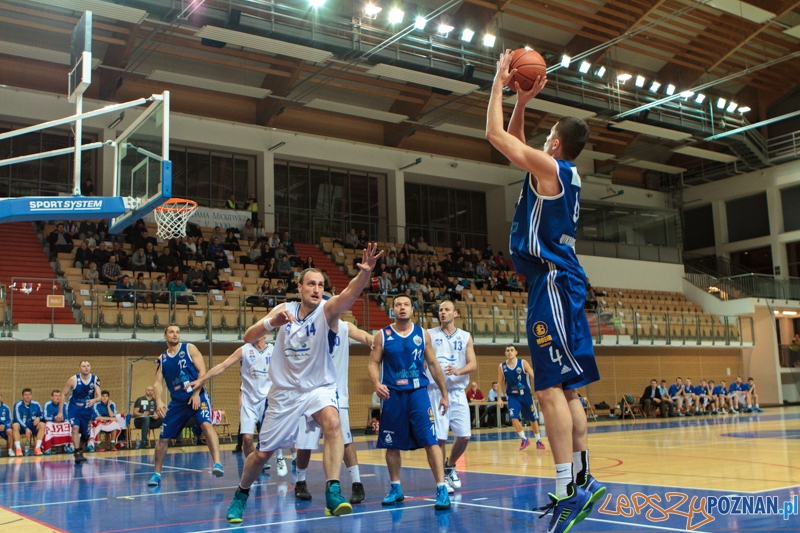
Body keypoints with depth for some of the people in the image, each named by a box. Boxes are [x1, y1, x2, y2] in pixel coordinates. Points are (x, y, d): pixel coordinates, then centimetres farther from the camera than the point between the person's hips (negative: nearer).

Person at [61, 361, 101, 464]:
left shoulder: (95, 379, -9)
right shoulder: (73, 380, -14)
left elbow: (99, 397, -14)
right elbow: (63, 394, -5)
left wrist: (94, 400, -39)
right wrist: (60, 412, -8)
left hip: (88, 410, 3)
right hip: (74, 409, -3)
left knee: (86, 435, 10)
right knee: (75, 428, -26)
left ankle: (79, 447, 41)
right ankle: (77, 454, -22)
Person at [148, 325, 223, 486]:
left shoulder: (189, 348, -1)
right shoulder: (162, 358, 9)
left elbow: (202, 371, -7)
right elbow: (158, 382, 6)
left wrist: (196, 394, -16)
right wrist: (159, 401, -13)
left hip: (196, 396, -4)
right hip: (177, 401, 4)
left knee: (206, 424, -28)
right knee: (163, 438, 6)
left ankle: (217, 463, -35)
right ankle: (157, 474, 23)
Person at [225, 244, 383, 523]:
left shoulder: (327, 310, -12)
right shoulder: (284, 309, -2)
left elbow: (350, 293, -34)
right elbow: (248, 337, -8)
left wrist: (365, 272, -54)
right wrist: (271, 322, -27)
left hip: (318, 387, -2)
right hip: (285, 391, 3)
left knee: (332, 421, -35)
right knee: (261, 454, 10)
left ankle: (333, 493, -34)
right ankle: (241, 495, 38)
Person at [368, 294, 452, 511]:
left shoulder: (423, 334, 5)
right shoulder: (383, 336, 1)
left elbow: (433, 364, 10)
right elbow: (374, 363, 0)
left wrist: (444, 393, 10)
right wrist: (376, 383, -21)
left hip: (418, 393, 0)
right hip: (392, 395, 1)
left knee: (431, 441, -10)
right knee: (392, 445, 9)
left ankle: (442, 489, -7)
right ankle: (396, 489, 25)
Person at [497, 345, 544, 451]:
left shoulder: (523, 363, -10)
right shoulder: (501, 367, -4)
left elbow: (534, 376, -16)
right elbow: (500, 383, 5)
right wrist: (499, 398, 1)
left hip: (525, 394, -1)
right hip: (512, 396, 1)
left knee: (533, 418, 10)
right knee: (514, 418, -17)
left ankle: (538, 441, 30)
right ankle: (524, 439, 3)